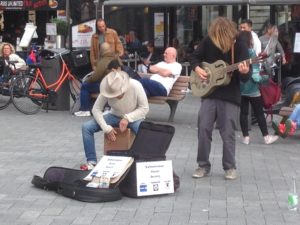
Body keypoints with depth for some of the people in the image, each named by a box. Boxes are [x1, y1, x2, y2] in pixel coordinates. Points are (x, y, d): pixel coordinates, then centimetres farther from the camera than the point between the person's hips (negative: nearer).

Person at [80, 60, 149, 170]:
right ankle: (92, 161, -8)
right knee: (86, 127, -17)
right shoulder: (107, 90, -22)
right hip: (114, 116, 3)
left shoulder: (135, 86, -28)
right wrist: (106, 128, -26)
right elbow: (96, 109, -15)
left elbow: (144, 108, -19)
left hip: (134, 117, -3)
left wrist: (127, 118, -31)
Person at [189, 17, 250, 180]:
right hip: (209, 93, 3)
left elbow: (245, 78, -12)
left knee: (228, 133, 1)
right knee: (203, 129, 2)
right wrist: (197, 69, -8)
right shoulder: (208, 41, -3)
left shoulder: (240, 46, -11)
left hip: (230, 96, -3)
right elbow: (194, 57, 12)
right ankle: (203, 165, 14)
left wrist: (244, 72, -35)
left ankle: (230, 167, 14)